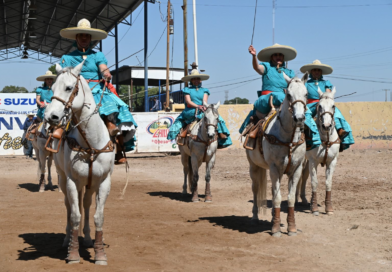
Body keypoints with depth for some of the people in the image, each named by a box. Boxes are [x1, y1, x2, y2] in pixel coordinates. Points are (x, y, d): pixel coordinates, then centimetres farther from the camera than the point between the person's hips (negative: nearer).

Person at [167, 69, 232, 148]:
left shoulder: (204, 90, 14)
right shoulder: (187, 90, 8)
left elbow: (205, 100, 0)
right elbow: (188, 101, -5)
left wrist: (204, 107, -24)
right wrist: (197, 106, -22)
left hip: (202, 112, 2)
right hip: (190, 112, -2)